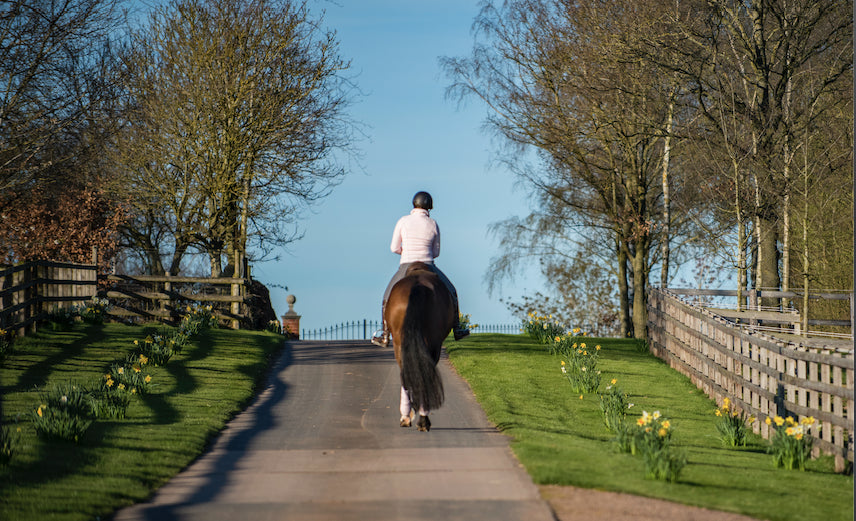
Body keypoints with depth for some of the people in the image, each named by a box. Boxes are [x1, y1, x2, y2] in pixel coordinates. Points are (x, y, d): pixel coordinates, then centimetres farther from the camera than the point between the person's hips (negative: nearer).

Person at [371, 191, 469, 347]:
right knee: (450, 293, 25)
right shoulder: (433, 225, -1)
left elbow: (394, 247, 0)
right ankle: (457, 329, 31)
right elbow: (436, 252, 7)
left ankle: (384, 336, 21)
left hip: (406, 269, -1)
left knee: (389, 297, 22)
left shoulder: (403, 221, -5)